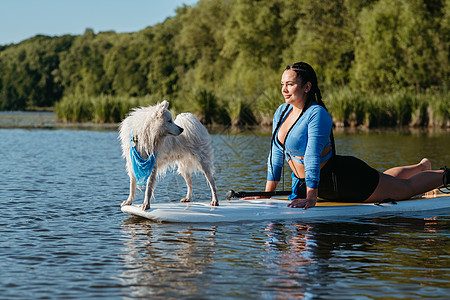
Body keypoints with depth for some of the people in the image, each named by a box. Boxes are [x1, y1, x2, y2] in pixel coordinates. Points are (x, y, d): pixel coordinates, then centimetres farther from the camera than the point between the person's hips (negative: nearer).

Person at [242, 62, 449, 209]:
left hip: (343, 178, -8)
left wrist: (311, 198, -36)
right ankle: (422, 167, 59)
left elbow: (312, 157, -33)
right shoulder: (282, 112, -4)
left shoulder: (317, 115, -28)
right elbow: (276, 153, 1)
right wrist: (268, 193, 0)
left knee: (406, 189, 11)